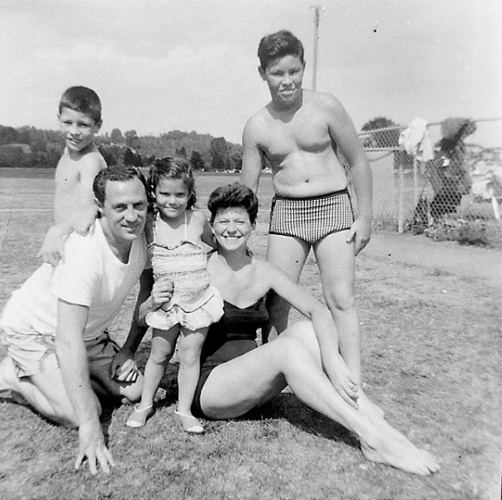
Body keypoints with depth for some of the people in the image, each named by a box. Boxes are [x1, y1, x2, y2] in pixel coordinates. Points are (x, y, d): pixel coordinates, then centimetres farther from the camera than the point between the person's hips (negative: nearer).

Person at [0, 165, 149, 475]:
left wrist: (130, 348, -6)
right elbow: (68, 341, -38)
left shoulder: (142, 238, -15)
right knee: (81, 414, -19)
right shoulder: (84, 252, -36)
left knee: (134, 390, 0)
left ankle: (44, 375, 17)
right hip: (34, 332, -7)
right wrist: (90, 428, -39)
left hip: (88, 333, 7)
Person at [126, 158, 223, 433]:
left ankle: (184, 410, 24)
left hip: (199, 301, -1)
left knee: (190, 356, 7)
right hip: (166, 303, 1)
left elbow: (216, 243, 13)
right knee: (159, 355, 14)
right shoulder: (149, 226, -6)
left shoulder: (197, 219, -6)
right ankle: (145, 404, 34)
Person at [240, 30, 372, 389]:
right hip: (286, 212, 2)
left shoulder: (325, 106, -4)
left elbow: (359, 162, 3)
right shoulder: (256, 127, 2)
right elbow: (246, 191, 7)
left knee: (341, 299, -6)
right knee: (275, 301, 2)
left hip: (333, 206, -2)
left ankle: (354, 388, 2)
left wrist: (365, 217, 0)